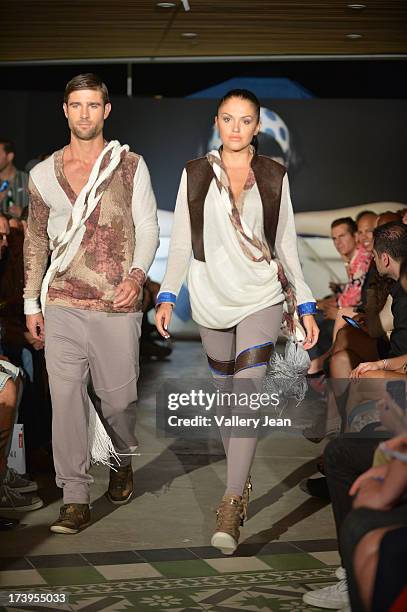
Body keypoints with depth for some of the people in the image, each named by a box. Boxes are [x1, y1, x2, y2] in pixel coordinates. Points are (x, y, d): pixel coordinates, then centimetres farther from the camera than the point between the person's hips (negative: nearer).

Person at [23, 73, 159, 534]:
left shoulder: (130, 166, 4)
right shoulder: (43, 174, 10)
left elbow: (148, 228, 0)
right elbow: (36, 240, 15)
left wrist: (136, 273, -18)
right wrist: (31, 303, 12)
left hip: (117, 305, -1)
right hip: (62, 305, 2)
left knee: (118, 396, 5)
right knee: (66, 399, -5)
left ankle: (123, 461, 36)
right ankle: (75, 500, 1)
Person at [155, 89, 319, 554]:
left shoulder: (274, 177, 5)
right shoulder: (195, 174, 5)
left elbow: (286, 246, 7)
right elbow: (181, 242, 4)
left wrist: (305, 306, 2)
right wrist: (167, 295, -7)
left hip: (261, 297, -2)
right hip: (211, 297, 2)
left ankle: (231, 506, -18)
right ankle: (240, 479, 28)